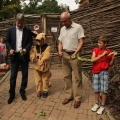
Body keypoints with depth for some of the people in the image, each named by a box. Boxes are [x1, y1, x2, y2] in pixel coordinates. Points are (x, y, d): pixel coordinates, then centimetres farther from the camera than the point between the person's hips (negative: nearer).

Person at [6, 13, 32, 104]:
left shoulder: (28, 30, 0)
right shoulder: (11, 30, 4)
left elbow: (30, 42, -1)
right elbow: (7, 41, 6)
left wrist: (26, 49, -20)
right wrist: (10, 49, -12)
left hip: (24, 55, 0)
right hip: (14, 55, 0)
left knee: (25, 75, 8)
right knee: (13, 75, 3)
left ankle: (22, 92, 25)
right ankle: (12, 94, 16)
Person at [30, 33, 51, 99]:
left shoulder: (47, 47, -7)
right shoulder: (36, 47, 6)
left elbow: (46, 55, -24)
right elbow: (33, 54, -7)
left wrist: (43, 60, -42)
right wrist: (32, 58, -30)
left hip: (44, 66, -3)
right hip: (37, 66, 4)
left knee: (45, 80, 9)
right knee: (38, 80, 12)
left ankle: (45, 92, 25)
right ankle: (39, 91, 29)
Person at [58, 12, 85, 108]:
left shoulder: (78, 27, -5)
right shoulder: (62, 29, 14)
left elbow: (81, 42, -10)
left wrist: (75, 53, -19)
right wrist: (60, 51, -1)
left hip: (74, 55, -6)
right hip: (65, 55, 6)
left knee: (77, 77, 0)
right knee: (67, 76, 10)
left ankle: (78, 98, 10)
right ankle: (68, 96, 21)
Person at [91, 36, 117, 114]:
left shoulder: (109, 52, -2)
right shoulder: (96, 50, -2)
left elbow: (110, 64, 4)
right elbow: (92, 60, -15)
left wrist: (113, 57, -11)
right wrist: (102, 55, -21)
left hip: (104, 72, -1)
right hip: (96, 72, 2)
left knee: (104, 90, 2)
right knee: (96, 89, 11)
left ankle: (102, 106, 19)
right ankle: (97, 104, 30)